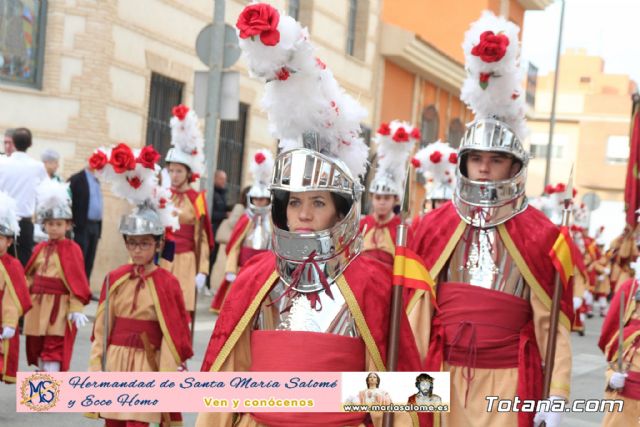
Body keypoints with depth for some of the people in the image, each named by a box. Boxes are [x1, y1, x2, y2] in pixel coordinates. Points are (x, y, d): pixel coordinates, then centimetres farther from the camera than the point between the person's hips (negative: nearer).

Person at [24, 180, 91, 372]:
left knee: (54, 349, -9)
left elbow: (77, 280, -9)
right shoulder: (40, 249, 10)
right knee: (37, 347, 14)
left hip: (60, 307, -6)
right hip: (38, 306, 6)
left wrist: (76, 309, -14)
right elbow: (30, 276, 13)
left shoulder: (72, 249, -6)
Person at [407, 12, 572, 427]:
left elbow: (552, 323, -3)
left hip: (507, 382, -2)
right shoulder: (432, 227, 4)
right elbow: (415, 311, 6)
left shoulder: (541, 235, -2)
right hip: (441, 377, 2)